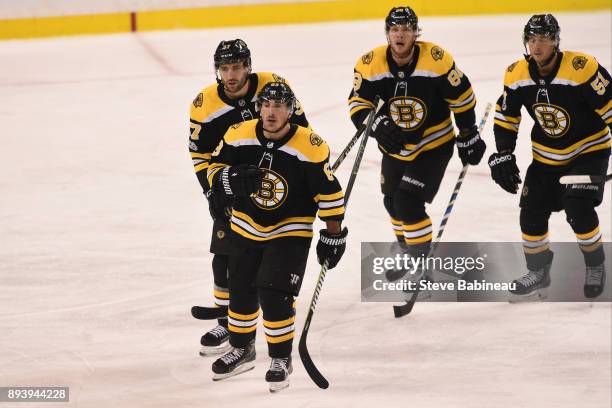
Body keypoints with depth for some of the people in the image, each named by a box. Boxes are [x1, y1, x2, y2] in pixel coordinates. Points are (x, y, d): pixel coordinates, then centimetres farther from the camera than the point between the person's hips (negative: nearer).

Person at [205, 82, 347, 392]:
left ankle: (281, 359, 5)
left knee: (275, 295, -14)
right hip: (246, 227, 4)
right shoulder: (239, 136, -12)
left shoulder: (310, 147, -21)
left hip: (290, 232, -4)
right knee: (241, 292, 13)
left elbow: (329, 192, -13)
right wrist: (234, 180, -25)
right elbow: (215, 170, -3)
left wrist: (333, 234, -8)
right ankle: (241, 350, 36)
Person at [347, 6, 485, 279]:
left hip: (434, 146, -5)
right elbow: (357, 103, -12)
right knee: (393, 203, 19)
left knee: (409, 204, -16)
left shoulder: (437, 60, -22)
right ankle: (408, 254, 46)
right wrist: (377, 124, -32)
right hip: (395, 147, 5)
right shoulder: (371, 64, -16)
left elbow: (461, 98, -10)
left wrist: (468, 137, -1)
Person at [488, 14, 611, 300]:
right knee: (532, 213, 1)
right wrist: (503, 156, 0)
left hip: (589, 150, -5)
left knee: (578, 208, -21)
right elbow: (505, 117, 6)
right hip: (546, 156, 5)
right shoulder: (517, 75, -8)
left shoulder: (581, 68, -26)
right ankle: (538, 273, 22)